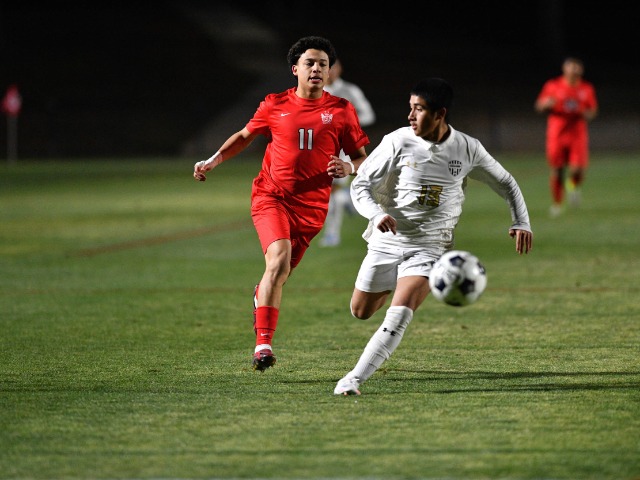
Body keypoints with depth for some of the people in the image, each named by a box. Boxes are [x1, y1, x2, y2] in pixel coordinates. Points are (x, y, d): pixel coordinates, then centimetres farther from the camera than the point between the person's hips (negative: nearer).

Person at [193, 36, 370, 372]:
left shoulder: (341, 111, 2)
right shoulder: (275, 105, 3)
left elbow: (362, 157, 9)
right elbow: (245, 136, 20)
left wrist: (349, 168, -13)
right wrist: (213, 161, 9)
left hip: (311, 206, 2)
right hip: (271, 196, -2)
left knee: (279, 274, 7)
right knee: (279, 259, -25)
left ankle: (261, 294, 48)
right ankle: (263, 344, -25)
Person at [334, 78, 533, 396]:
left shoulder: (468, 149, -5)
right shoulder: (398, 142, -10)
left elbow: (505, 183, 12)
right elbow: (360, 185, -6)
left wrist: (521, 223, -2)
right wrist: (377, 214, -27)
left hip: (429, 247, -1)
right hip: (387, 241, 1)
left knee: (399, 315, -22)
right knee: (360, 311, 12)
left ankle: (354, 379, -23)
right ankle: (392, 288, 48)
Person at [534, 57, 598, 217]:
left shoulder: (587, 88, 6)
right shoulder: (552, 86, 2)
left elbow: (593, 111, 16)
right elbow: (538, 106, 7)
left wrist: (586, 114, -7)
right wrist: (546, 104, -16)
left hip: (578, 135, 1)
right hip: (556, 134, -1)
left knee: (578, 171, -13)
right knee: (556, 171, -1)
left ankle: (573, 186, 22)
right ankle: (557, 203, 18)